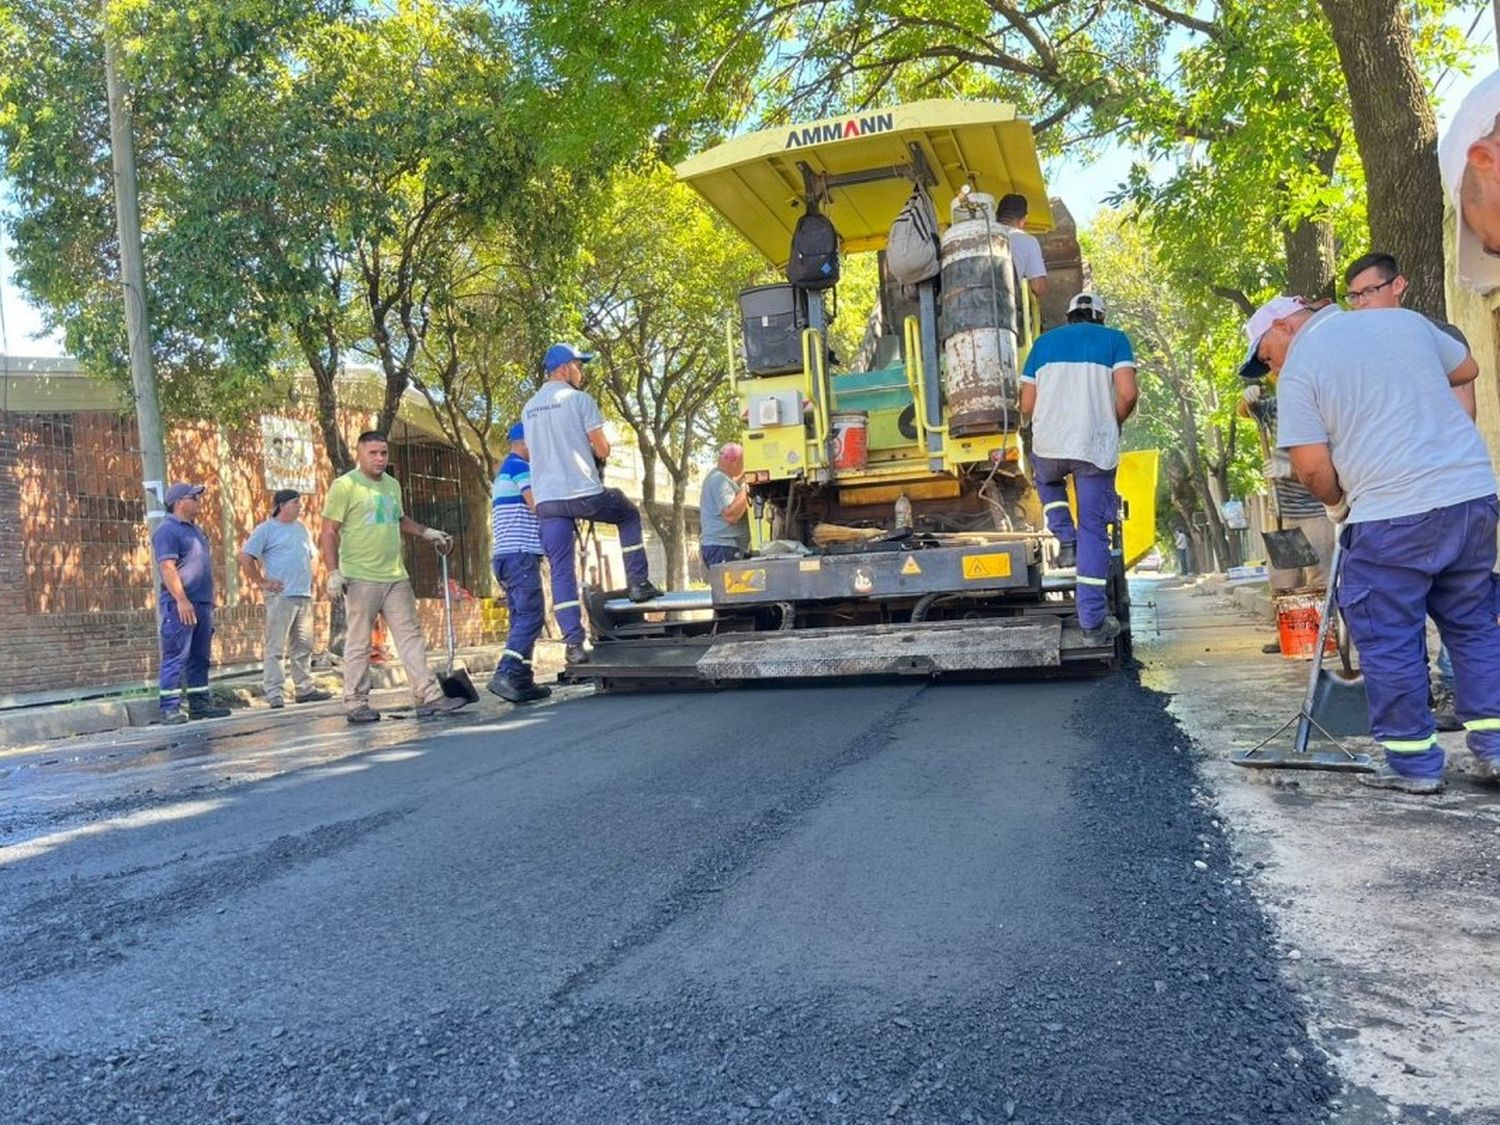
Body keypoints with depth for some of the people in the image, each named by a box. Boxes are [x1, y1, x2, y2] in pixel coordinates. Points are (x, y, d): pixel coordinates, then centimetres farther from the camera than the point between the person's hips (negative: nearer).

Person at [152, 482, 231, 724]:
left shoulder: (194, 529, 20)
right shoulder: (167, 530, -8)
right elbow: (167, 567, -17)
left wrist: (210, 600, 22)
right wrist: (182, 600, -24)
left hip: (202, 603, 9)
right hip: (180, 605, -9)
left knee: (200, 657, 11)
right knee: (176, 657, -8)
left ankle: (200, 704, 16)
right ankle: (170, 707, -6)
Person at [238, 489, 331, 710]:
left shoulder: (301, 528, 18)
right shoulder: (266, 529, -3)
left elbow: (310, 556, 31)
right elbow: (245, 557, -8)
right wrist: (262, 582, -9)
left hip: (304, 595, 7)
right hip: (280, 596, -7)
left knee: (304, 646, 10)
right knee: (275, 647, -6)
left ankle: (304, 688, 17)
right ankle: (274, 693, -4)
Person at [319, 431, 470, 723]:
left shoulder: (392, 485, 16)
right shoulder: (345, 485, -5)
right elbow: (329, 532, -8)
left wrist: (427, 532, 23)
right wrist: (333, 572, -16)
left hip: (396, 577, 7)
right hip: (360, 578, -7)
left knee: (411, 636, 2)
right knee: (358, 643, 0)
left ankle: (428, 696, 2)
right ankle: (356, 704, 7)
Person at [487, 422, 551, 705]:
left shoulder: (503, 472, 26)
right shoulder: (520, 467, -6)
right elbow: (538, 505, -15)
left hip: (507, 554, 10)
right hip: (520, 553, -10)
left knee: (521, 619, 8)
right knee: (530, 616, -14)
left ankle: (523, 682, 6)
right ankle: (505, 675, -23)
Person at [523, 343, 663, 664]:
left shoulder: (529, 409, 18)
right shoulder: (579, 398, -1)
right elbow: (602, 449, -3)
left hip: (546, 499, 5)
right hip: (584, 493, -5)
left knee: (561, 571, 4)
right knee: (629, 516, 24)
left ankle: (574, 644, -1)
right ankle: (638, 583, 20)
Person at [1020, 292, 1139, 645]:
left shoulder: (1044, 342, 16)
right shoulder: (1114, 339, 9)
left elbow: (1026, 405, 12)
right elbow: (1128, 393, -6)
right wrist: (1114, 422, 13)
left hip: (1048, 445, 2)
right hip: (1096, 447, -2)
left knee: (1048, 480, 36)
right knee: (1094, 531, 4)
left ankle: (1066, 540, 15)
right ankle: (1093, 621, 4)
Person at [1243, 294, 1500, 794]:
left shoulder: (1300, 367, -3)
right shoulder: (1404, 320, 13)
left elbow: (1312, 469, -8)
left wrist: (1337, 503, 11)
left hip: (1392, 514, -6)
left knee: (1390, 643, 6)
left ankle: (1413, 763, 13)